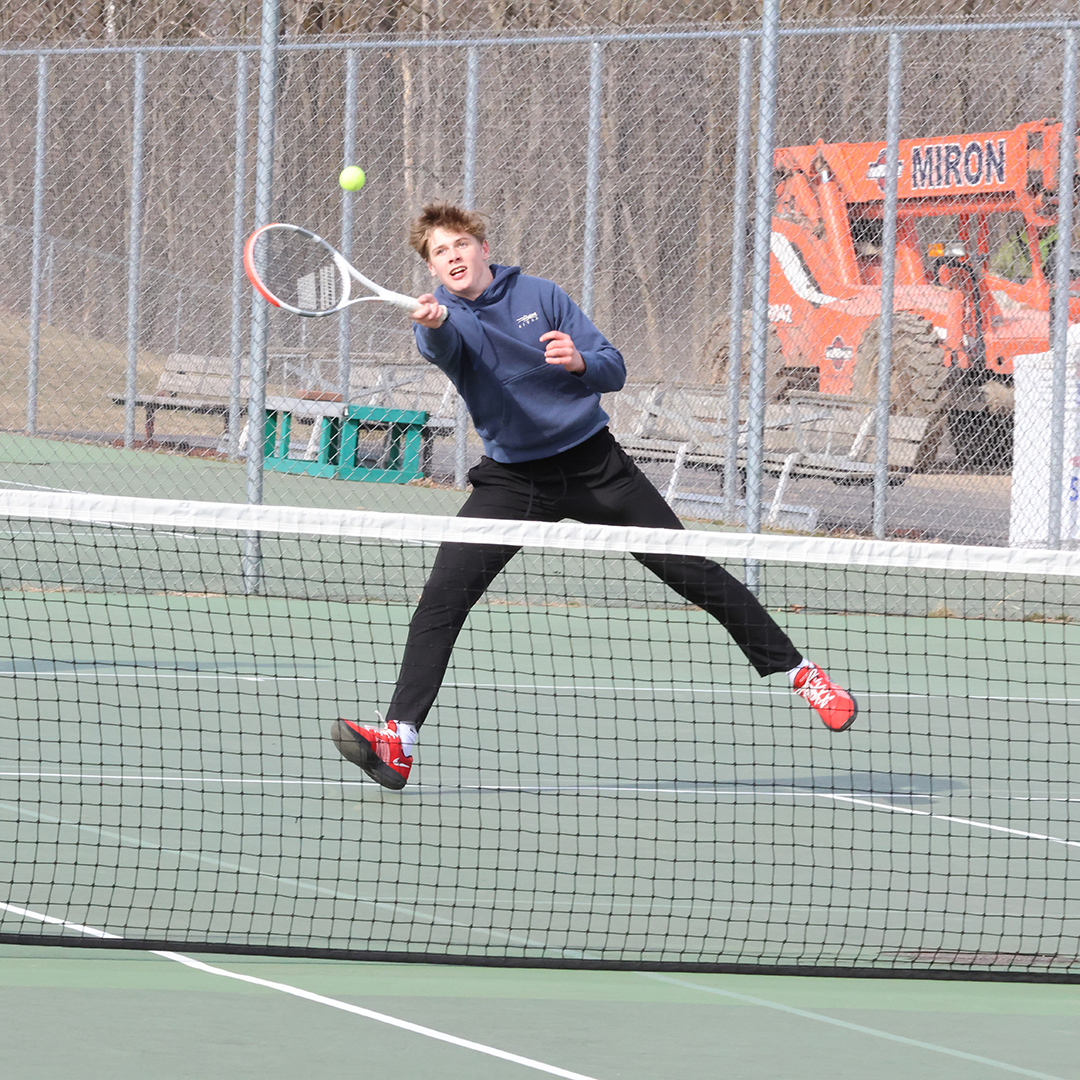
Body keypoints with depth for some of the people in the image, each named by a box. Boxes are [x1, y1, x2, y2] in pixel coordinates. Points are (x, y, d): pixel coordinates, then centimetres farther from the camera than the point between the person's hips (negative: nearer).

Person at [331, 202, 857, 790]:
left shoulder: (540, 295, -3)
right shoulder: (443, 317, -6)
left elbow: (614, 370, -5)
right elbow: (443, 347, -32)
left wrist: (579, 362, -29)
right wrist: (432, 324, -57)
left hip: (592, 462, 0)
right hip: (512, 478, 0)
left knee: (696, 572, 0)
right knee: (440, 599, -17)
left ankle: (797, 671, 14)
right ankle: (398, 740, -18)